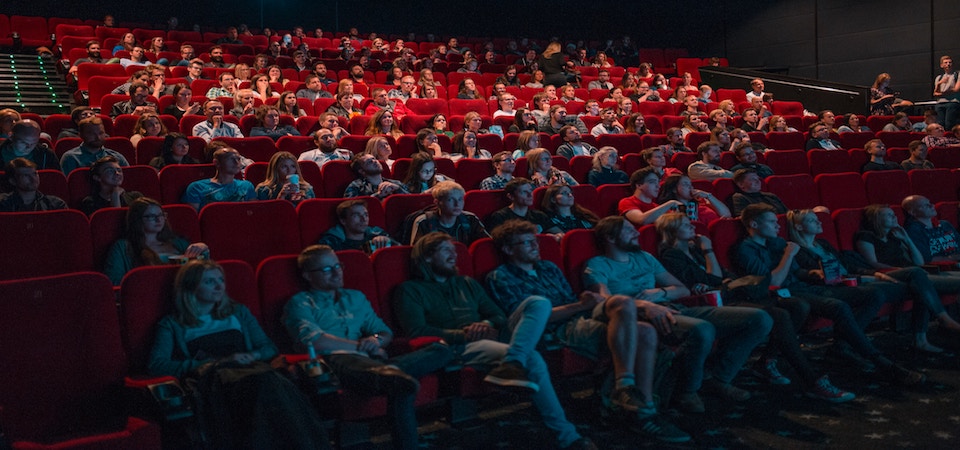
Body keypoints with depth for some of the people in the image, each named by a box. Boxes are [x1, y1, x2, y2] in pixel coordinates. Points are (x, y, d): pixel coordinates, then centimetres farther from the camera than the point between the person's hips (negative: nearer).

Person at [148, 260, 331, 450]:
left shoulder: (238, 313, 29)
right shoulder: (172, 325, 17)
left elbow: (270, 348, 25)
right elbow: (155, 365, 0)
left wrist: (252, 356, -1)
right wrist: (216, 363, -7)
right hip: (211, 378, -3)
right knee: (263, 382, -39)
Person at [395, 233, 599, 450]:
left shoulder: (467, 283, 32)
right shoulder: (410, 290, 11)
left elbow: (500, 316, 23)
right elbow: (417, 331, -7)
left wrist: (487, 324, -4)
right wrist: (462, 334, -16)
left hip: (490, 337, 7)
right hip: (460, 348, -7)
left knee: (539, 303, -21)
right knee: (532, 359, -33)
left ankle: (512, 363, -45)